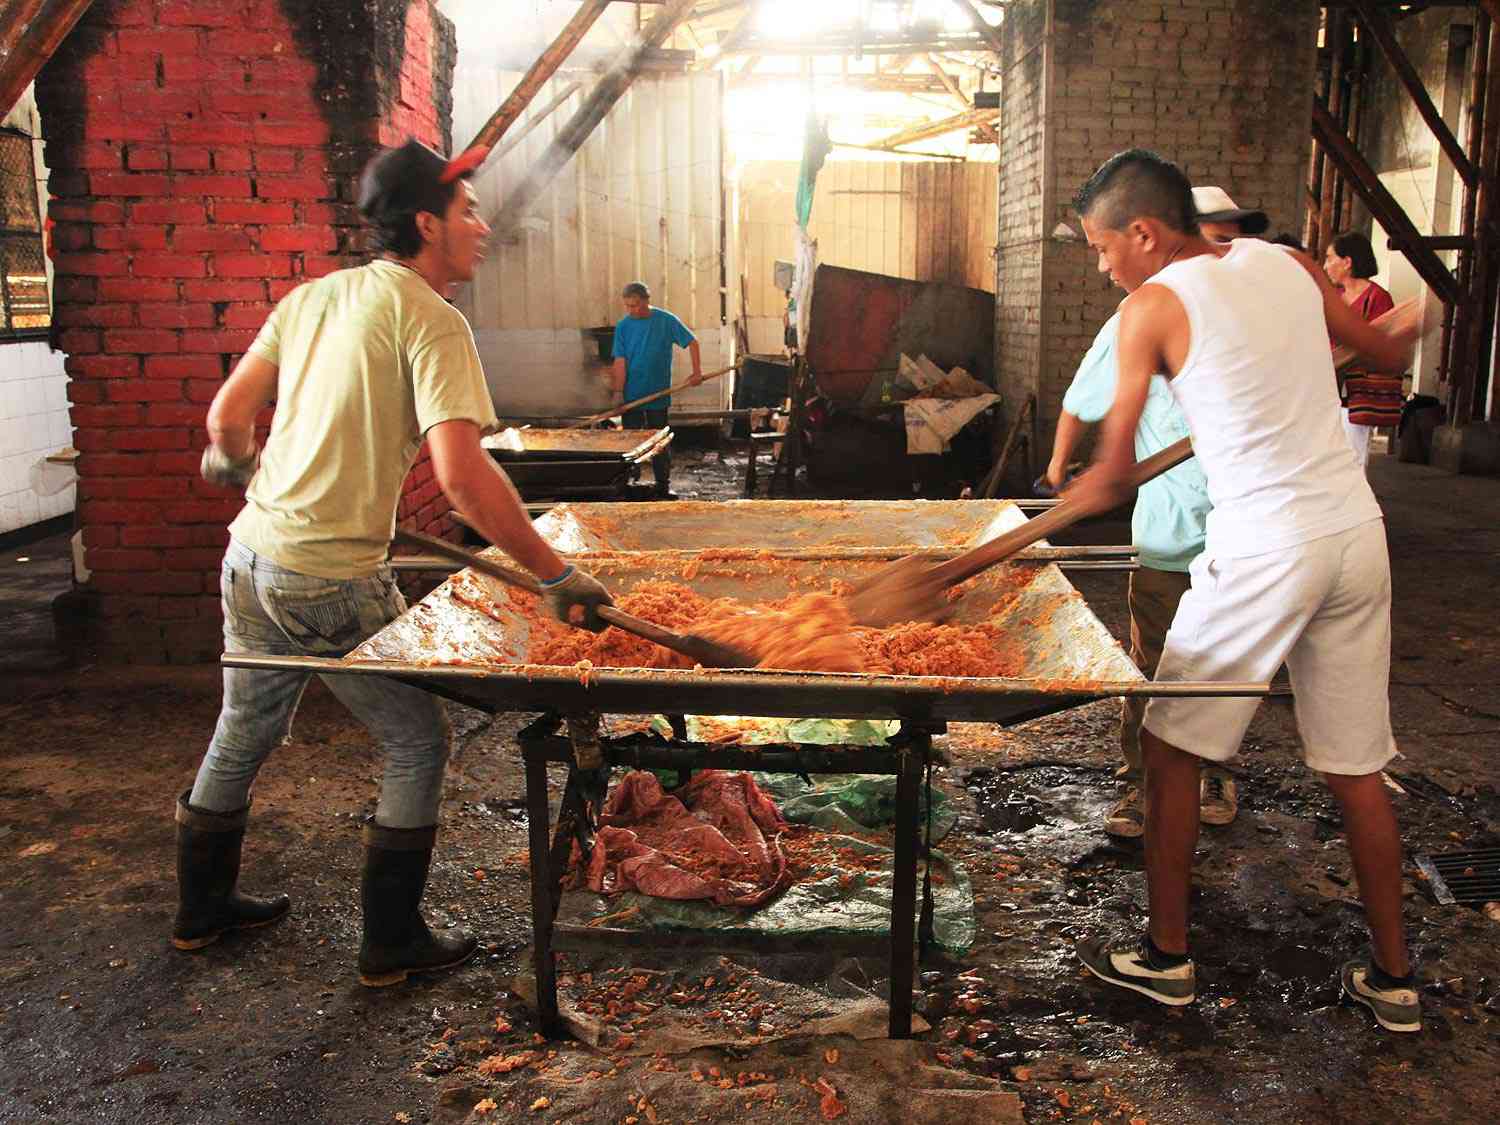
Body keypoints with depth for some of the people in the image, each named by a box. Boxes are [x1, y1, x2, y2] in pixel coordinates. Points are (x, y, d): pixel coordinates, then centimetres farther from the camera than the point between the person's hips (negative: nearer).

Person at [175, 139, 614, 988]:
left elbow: (227, 418, 13)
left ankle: (202, 908, 43)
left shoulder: (312, 296, 9)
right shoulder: (430, 319, -14)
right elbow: (462, 473, -25)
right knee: (419, 743, 9)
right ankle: (393, 943, 18)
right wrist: (557, 577, -23)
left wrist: (239, 464, 36)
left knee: (244, 734, 24)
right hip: (334, 579, -8)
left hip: (251, 557, 8)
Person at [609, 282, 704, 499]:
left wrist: (697, 371, -6)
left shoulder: (666, 321, -5)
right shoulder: (623, 326, -2)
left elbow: (692, 342, 2)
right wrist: (618, 392, -13)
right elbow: (620, 362, -5)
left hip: (659, 394, 0)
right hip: (631, 396, 1)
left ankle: (663, 486, 18)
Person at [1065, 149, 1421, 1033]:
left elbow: (1114, 473, -7)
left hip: (1262, 551, -6)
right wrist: (1408, 327, 44)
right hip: (1357, 531, 7)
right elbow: (1386, 354, 22)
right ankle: (1393, 977, 26)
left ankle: (1168, 957, 19)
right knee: (1358, 768, 15)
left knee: (1172, 749, 10)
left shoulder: (1153, 305, -8)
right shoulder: (1289, 263, 9)